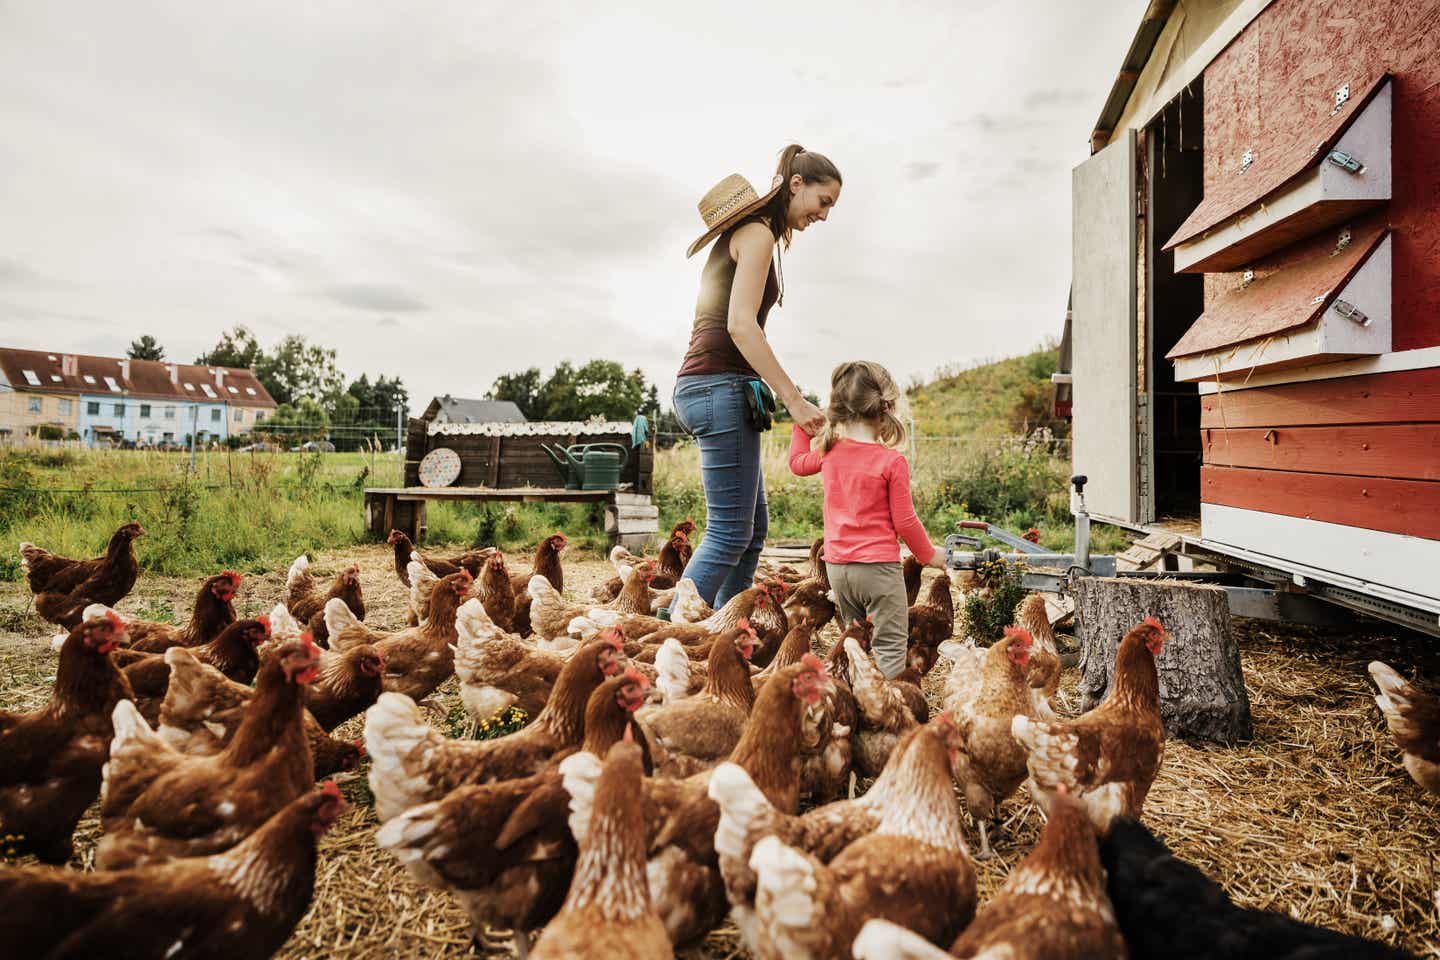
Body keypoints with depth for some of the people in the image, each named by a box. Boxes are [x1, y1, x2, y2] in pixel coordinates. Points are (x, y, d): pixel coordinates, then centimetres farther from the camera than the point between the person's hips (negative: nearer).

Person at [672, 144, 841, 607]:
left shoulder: (745, 234, 23)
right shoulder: (758, 234, -6)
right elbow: (741, 324, -19)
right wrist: (795, 399, -21)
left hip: (704, 386, 10)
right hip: (721, 386, -10)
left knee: (752, 530, 11)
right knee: (730, 533, -9)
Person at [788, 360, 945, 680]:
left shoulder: (830, 451, -1)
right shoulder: (892, 461, -14)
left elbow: (798, 462, 22)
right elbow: (904, 521, -9)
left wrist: (802, 424, 33)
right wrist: (928, 554, 7)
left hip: (837, 566, 6)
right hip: (878, 566, -6)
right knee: (890, 647, 2)